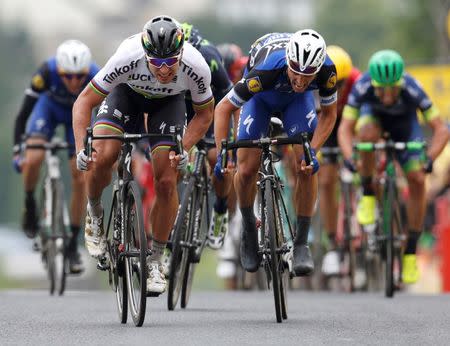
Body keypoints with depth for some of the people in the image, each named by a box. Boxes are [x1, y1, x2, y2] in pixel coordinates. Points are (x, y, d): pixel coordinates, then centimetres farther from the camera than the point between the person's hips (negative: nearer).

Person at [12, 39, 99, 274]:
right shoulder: (47, 72, -38)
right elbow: (23, 114, -32)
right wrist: (17, 151, -38)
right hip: (49, 107, -1)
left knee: (80, 179, -8)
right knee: (33, 160, -27)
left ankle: (73, 245, 6)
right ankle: (30, 206, 4)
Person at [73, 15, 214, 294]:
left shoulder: (196, 68, -35)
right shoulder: (127, 59, -40)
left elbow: (205, 113, -14)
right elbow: (84, 102, -28)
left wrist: (183, 149, -28)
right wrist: (81, 148, -39)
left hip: (168, 102, 1)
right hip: (127, 93, -1)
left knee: (166, 182, -11)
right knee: (103, 157, -24)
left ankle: (155, 261, 5)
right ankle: (95, 213, 8)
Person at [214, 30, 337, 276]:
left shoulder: (327, 71, -37)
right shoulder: (265, 71, -44)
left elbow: (329, 113, -16)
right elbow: (223, 108, -31)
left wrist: (313, 151, -29)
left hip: (297, 100, 1)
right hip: (262, 96, -1)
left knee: (306, 167, -16)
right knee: (247, 169, -10)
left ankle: (301, 244, -5)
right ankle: (248, 228, 19)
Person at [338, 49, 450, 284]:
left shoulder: (412, 90, -38)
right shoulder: (362, 87, -36)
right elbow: (345, 129, -31)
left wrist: (429, 159, -49)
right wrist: (349, 157, -49)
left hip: (404, 123, 0)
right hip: (373, 115, 0)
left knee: (417, 180, -16)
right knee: (368, 134, -37)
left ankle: (411, 251, -4)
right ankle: (367, 194, -14)